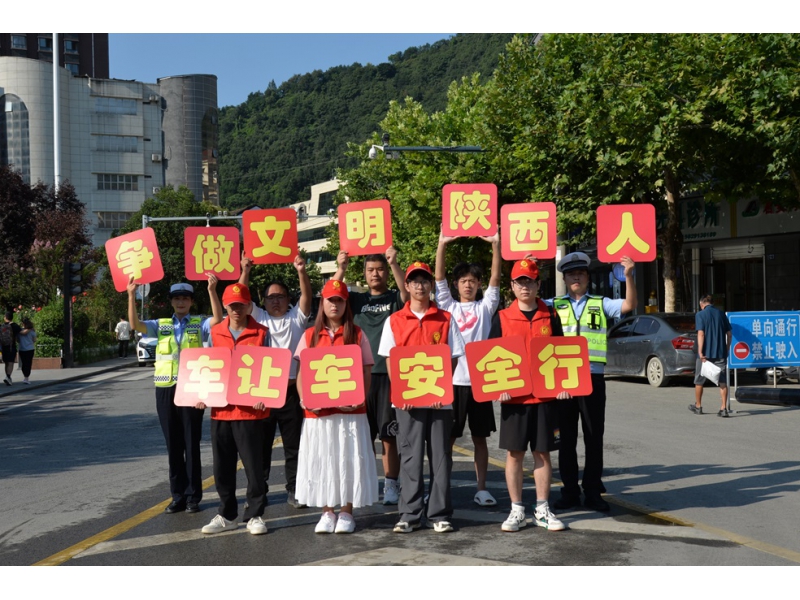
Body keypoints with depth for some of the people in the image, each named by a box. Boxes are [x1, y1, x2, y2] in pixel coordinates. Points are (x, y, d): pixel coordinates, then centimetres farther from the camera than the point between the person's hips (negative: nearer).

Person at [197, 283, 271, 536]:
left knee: (254, 465, 1)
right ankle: (227, 515, 23)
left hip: (250, 410, -4)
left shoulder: (261, 333, -1)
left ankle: (255, 515, 12)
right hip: (220, 408, 4)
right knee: (222, 466, 11)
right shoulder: (215, 332, 9)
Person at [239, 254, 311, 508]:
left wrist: (301, 271, -23)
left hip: (291, 390, 0)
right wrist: (245, 272, -18)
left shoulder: (296, 318, 8)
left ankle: (294, 490, 14)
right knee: (260, 444, 7)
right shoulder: (258, 317, 10)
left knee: (293, 444, 6)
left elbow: (307, 296, -7)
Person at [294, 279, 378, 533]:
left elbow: (366, 372, 1)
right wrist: (304, 398, -9)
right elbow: (301, 372, 7)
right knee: (321, 460, 6)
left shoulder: (357, 334, 4)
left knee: (349, 460, 2)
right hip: (318, 411, 2)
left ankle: (346, 512, 13)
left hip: (350, 410, -2)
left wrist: (360, 397, -14)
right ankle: (327, 512, 18)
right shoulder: (310, 335, 9)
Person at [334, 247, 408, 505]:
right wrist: (341, 268, -15)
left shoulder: (394, 299, 7)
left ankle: (391, 485, 9)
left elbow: (408, 293, -15)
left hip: (390, 374, -2)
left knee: (389, 435, 2)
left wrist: (394, 263, -25)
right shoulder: (356, 300, 13)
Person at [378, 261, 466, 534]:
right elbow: (389, 360, 5)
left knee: (440, 456, 4)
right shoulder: (394, 321, 6)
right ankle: (410, 514, 11)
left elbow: (453, 358, 4)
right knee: (410, 456, 3)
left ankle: (440, 513, 12)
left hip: (439, 397, 0)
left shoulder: (445, 319, 6)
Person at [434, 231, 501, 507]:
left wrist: (496, 245, -11)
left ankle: (482, 488, 14)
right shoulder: (448, 307, 9)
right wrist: (442, 245, -10)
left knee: (480, 437, 7)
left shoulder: (485, 307, 9)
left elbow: (496, 277, -1)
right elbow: (439, 278, -1)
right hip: (452, 380, 0)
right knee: (447, 436, 3)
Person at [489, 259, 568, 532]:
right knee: (514, 453, 3)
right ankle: (517, 510, 13)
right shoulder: (502, 318, 2)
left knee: (543, 452, 7)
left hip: (545, 396, 1)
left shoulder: (550, 316, 5)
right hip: (513, 397, -1)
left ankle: (542, 509, 17)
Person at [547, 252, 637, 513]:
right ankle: (570, 491, 16)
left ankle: (593, 491, 13)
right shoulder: (554, 305, 9)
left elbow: (629, 305, -5)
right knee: (567, 437, 7)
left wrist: (629, 275, -19)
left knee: (594, 437, 4)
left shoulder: (600, 304, 8)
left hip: (592, 377, 0)